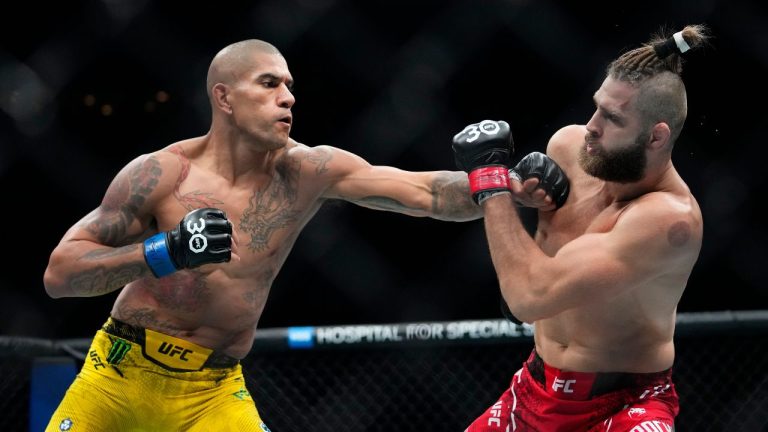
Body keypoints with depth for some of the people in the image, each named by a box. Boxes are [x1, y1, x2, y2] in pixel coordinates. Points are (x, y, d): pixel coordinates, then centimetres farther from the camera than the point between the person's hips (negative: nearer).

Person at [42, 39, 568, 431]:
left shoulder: (308, 173, -7)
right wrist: (166, 251, -26)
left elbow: (426, 192, -13)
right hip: (120, 373, -1)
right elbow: (59, 274, -13)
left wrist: (515, 186, -29)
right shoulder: (160, 174, -12)